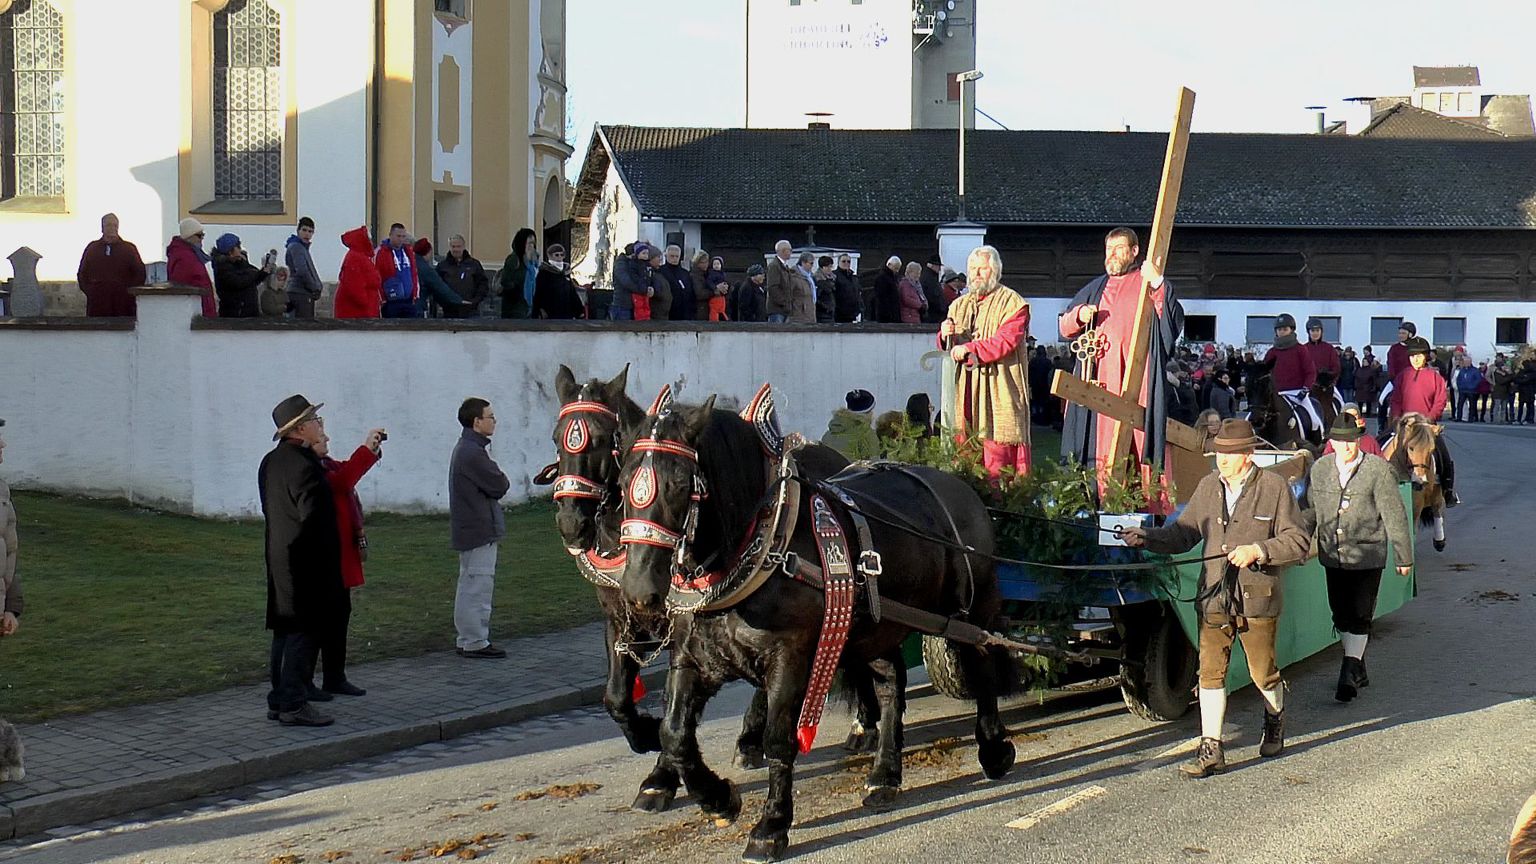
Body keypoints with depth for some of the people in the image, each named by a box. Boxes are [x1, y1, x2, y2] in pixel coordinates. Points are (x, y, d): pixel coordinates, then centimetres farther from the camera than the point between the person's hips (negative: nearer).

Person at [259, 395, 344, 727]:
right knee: (305, 631, -5)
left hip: (279, 559, 10)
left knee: (285, 630, 14)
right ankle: (294, 705, -3)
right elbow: (314, 516, -20)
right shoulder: (304, 465, -19)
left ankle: (278, 701, 19)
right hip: (306, 563, -10)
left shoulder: (270, 462, 11)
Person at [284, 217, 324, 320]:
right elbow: (302, 271, -20)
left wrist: (319, 286, 7)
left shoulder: (303, 247, 21)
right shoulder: (295, 247, -10)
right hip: (301, 293, -10)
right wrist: (315, 289, -12)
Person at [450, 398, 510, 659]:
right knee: (478, 586, -6)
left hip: (468, 529, 11)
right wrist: (502, 482, 2)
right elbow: (499, 487, -17)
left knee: (470, 586, 15)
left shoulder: (465, 449, 16)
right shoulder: (472, 453, -19)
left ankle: (468, 640, 22)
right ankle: (475, 642, -3)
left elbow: (494, 485, 17)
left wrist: (498, 482, -2)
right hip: (480, 530, -11)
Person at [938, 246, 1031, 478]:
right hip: (965, 389, 6)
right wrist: (946, 337, -1)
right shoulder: (959, 305, 21)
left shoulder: (1012, 303, 0)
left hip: (999, 389, -6)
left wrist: (969, 349, -20)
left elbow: (1006, 341, -14)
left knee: (997, 457, -10)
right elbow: (948, 348, 23)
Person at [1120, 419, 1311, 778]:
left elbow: (1299, 541, -5)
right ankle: (1211, 750, -2)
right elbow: (1183, 533, 12)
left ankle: (1275, 723, 41)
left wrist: (1258, 551, -18)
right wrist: (1147, 537, -5)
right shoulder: (1209, 486, 7)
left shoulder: (1274, 488, -5)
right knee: (1210, 672, -4)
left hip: (1256, 599, -3)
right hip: (1214, 598, 3)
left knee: (1263, 673, 10)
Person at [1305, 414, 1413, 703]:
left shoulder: (1379, 470, -9)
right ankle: (1357, 668, 27)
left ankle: (1349, 673, -3)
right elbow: (1310, 511, 15)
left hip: (1368, 557, -5)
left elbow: (1394, 515, -6)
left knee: (1359, 615, -6)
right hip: (1333, 556, 5)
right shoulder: (1320, 468, 4)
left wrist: (1404, 556, -4)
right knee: (1342, 614, 11)